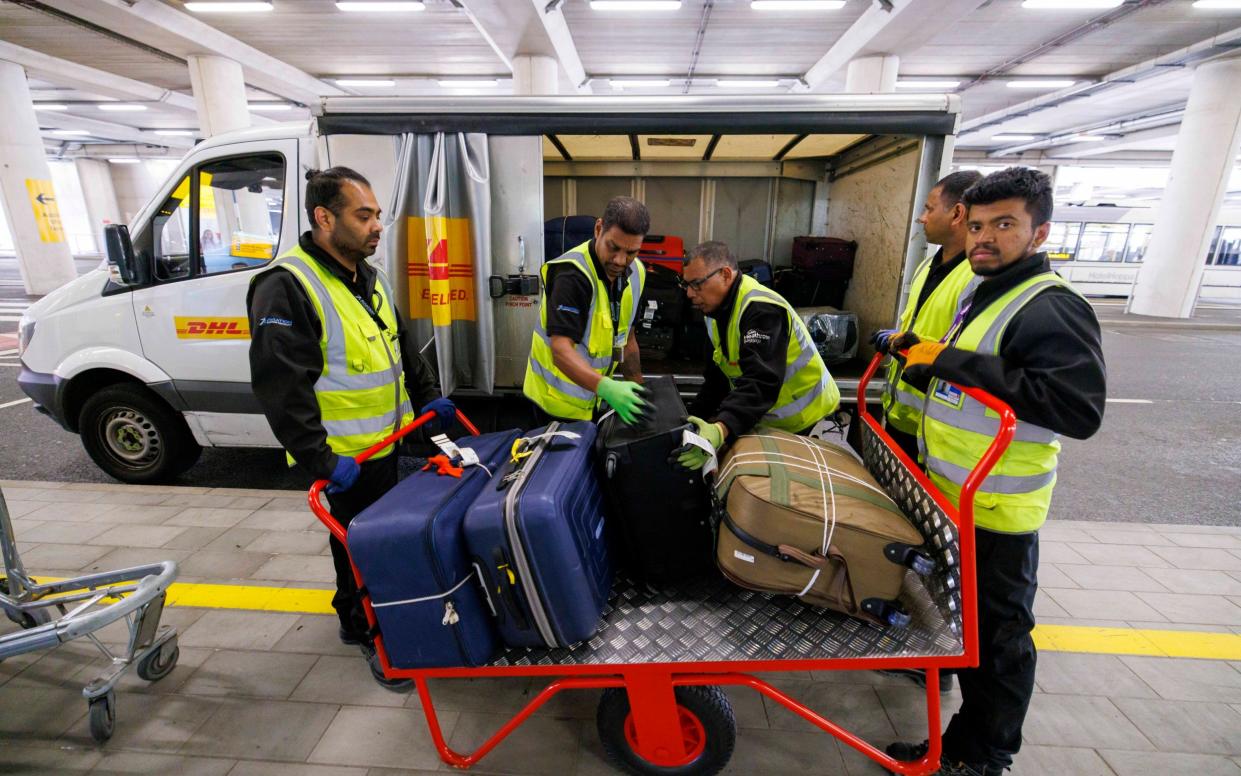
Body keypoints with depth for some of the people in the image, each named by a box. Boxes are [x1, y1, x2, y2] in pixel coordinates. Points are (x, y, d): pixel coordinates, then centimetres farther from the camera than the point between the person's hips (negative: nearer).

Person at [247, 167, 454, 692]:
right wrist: (319, 460, -25)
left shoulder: (368, 279, 9)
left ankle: (354, 612, 44)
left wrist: (427, 394, 15)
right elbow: (280, 387, -24)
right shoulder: (286, 288, -19)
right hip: (345, 454, -9)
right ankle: (369, 634, 28)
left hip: (387, 438, 9)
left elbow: (402, 345, 20)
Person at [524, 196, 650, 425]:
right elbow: (561, 350, -33)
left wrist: (639, 393, 8)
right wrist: (606, 387, -47)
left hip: (595, 398, 7)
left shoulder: (635, 273, -2)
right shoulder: (572, 274, -26)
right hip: (559, 402, -7)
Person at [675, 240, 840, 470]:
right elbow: (715, 379, 4)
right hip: (766, 419, 8)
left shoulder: (761, 310, -28)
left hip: (805, 420, -8)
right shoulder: (717, 311, 2)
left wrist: (720, 430, -54)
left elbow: (761, 382, -41)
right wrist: (694, 422, -6)